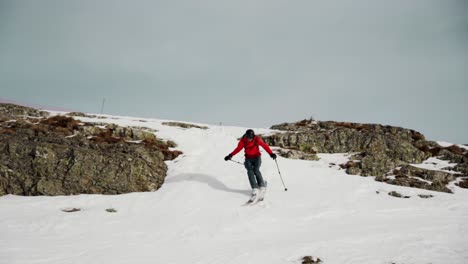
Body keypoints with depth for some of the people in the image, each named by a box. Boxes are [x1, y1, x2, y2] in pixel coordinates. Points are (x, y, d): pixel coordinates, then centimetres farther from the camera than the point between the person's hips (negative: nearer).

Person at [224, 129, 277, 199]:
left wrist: (271, 153, -26)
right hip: (248, 158, 2)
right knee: (250, 172, -18)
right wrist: (230, 155, -9)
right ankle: (255, 188, -18)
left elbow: (265, 146, -15)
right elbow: (238, 149, -2)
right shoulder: (243, 141, -12)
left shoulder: (257, 139, -16)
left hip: (257, 157, -2)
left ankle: (262, 186, -5)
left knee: (256, 170, -22)